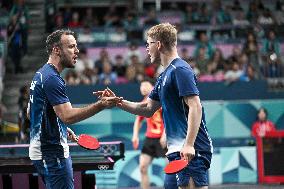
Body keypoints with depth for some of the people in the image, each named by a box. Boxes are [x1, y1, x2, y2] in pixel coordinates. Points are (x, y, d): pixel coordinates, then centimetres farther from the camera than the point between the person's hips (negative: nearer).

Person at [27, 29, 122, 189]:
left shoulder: (41, 74, 15)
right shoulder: (52, 78, -18)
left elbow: (31, 113, 23)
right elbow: (68, 116, -28)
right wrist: (101, 105, -32)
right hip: (53, 153, -11)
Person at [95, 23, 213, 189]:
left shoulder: (180, 70, -11)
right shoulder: (165, 75, 21)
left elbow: (195, 106, -20)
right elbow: (148, 109, 27)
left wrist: (189, 144, -27)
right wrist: (118, 102, 16)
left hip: (190, 152, -10)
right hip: (177, 151, 10)